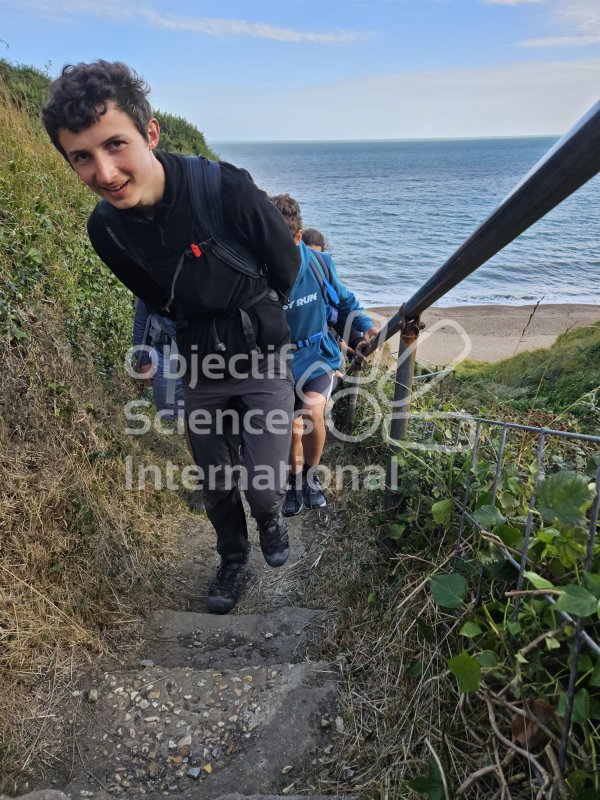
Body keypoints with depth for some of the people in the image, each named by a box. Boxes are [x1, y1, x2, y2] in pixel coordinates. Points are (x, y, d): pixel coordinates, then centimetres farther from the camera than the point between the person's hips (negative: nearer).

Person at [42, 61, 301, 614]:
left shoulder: (229, 190, -27)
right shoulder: (105, 228, -13)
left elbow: (286, 270, -8)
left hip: (262, 359, -3)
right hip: (200, 366, 3)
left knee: (263, 485, -7)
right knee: (217, 486, 15)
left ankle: (271, 517, 31)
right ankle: (233, 558, 44)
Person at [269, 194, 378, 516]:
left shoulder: (319, 265, -11)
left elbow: (344, 303, 7)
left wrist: (364, 328, -8)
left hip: (318, 354, 0)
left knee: (312, 411, -23)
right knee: (293, 426, -1)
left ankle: (311, 473, 8)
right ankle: (296, 479, 32)